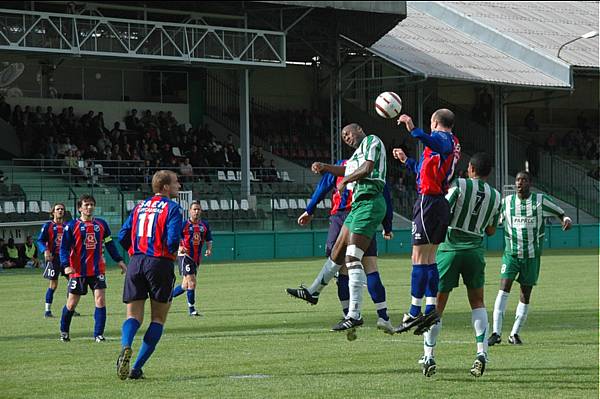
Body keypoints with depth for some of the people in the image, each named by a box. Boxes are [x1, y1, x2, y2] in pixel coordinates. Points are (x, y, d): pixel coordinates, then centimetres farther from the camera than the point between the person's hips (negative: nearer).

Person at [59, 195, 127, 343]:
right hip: (78, 271, -2)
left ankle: (98, 334, -4)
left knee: (100, 300, -11)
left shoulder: (101, 224, 7)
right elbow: (64, 247, -6)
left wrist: (119, 261, 9)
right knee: (72, 303, 6)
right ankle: (64, 331, 27)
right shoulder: (71, 226, -4)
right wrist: (66, 265, -18)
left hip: (97, 269, 2)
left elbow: (110, 244, 15)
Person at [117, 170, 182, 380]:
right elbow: (173, 239, -15)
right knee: (158, 318, 8)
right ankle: (136, 368, -1)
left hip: (136, 262, 4)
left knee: (133, 316, 5)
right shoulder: (172, 208, -3)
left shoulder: (140, 206, 15)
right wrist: (172, 253, 6)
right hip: (160, 263, -4)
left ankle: (125, 347, -29)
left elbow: (123, 236, 11)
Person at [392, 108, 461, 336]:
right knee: (429, 259, 12)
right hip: (441, 203, 10)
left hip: (428, 201, -10)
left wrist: (413, 130, -47)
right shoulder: (452, 144, 23)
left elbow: (436, 144, -36)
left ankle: (415, 312, -9)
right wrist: (406, 160, 46)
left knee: (419, 259, -8)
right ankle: (431, 309, 8)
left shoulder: (443, 137, -7)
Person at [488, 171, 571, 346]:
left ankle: (515, 333, 14)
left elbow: (560, 213, 6)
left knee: (526, 294, 2)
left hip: (532, 255, 0)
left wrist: (566, 219, -16)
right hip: (511, 253, 0)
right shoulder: (507, 202, 3)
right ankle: (496, 333, -14)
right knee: (504, 289, -14)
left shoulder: (540, 200, -3)